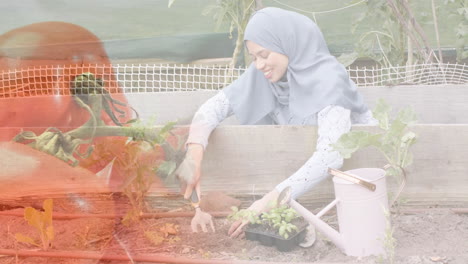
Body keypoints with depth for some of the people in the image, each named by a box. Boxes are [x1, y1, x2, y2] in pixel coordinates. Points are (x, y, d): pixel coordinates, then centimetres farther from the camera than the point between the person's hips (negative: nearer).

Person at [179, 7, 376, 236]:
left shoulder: (328, 80, -30)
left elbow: (330, 156, -41)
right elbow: (217, 104, -13)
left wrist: (268, 202, -47)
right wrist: (194, 152, -34)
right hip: (301, 164, 5)